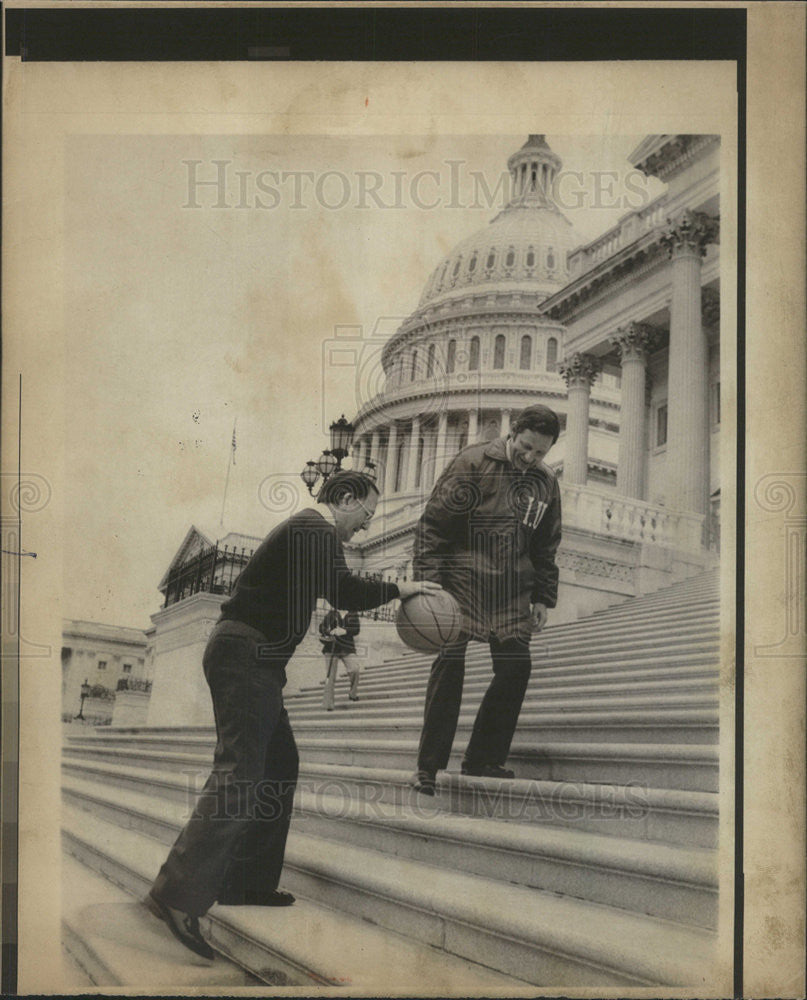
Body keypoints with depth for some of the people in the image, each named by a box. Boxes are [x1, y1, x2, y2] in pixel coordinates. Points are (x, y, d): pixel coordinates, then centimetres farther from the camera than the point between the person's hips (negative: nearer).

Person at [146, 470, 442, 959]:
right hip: (245, 656, -11)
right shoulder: (317, 531, -9)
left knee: (279, 763, 15)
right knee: (241, 772, -17)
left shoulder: (306, 531, 23)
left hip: (254, 659, 11)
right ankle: (178, 895, -23)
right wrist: (398, 589, -9)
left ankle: (247, 882, 20)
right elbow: (343, 590, -21)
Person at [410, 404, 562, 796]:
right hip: (461, 581, -5)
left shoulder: (546, 484, 10)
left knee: (516, 667, -3)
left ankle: (482, 759, 10)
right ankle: (428, 766, -2)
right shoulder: (473, 462, -5)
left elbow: (546, 548, 19)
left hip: (511, 591, 5)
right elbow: (433, 521, -6)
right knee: (449, 663, -9)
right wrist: (428, 580, -13)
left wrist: (541, 598, 12)